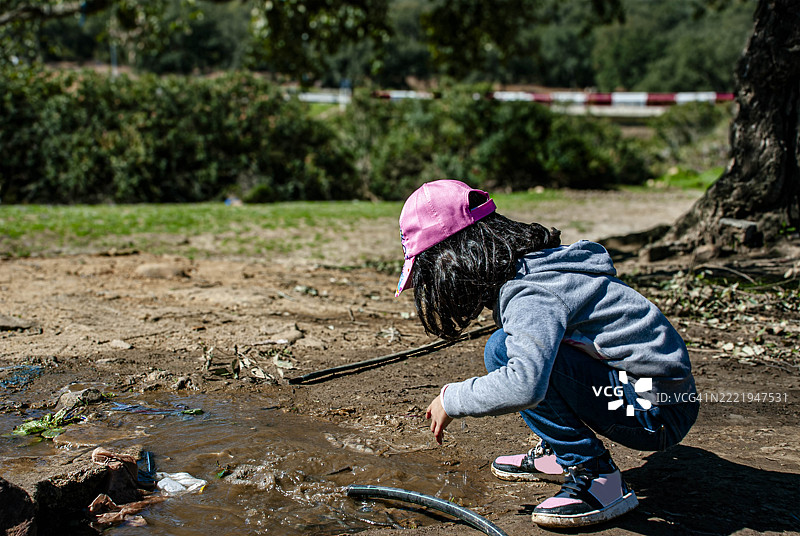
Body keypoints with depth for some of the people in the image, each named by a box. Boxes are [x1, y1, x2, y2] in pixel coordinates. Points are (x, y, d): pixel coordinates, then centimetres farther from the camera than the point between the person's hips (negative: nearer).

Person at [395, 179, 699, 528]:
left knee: (503, 350, -21)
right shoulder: (531, 263, 7)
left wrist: (452, 400, -21)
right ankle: (559, 454, 17)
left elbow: (524, 385, -38)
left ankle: (597, 480, -14)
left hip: (659, 412, -9)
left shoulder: (531, 295, -23)